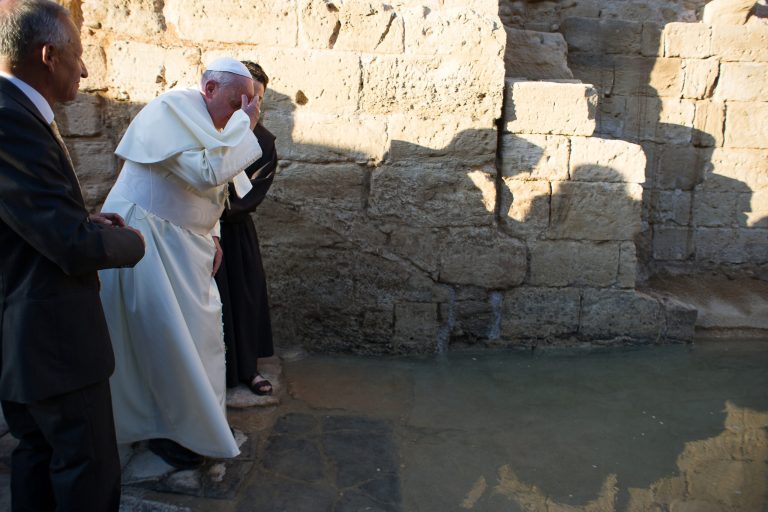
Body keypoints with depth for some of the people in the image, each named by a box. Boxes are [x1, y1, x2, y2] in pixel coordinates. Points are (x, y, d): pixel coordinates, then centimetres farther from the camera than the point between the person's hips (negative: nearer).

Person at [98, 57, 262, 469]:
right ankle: (169, 431, 17)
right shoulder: (173, 109, -18)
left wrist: (211, 234, 9)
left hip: (181, 242, 9)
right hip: (147, 240, -9)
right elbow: (207, 174, -30)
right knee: (166, 336, -1)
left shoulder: (208, 123, 11)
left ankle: (198, 418, 30)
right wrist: (243, 124, -22)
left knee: (197, 328, 14)